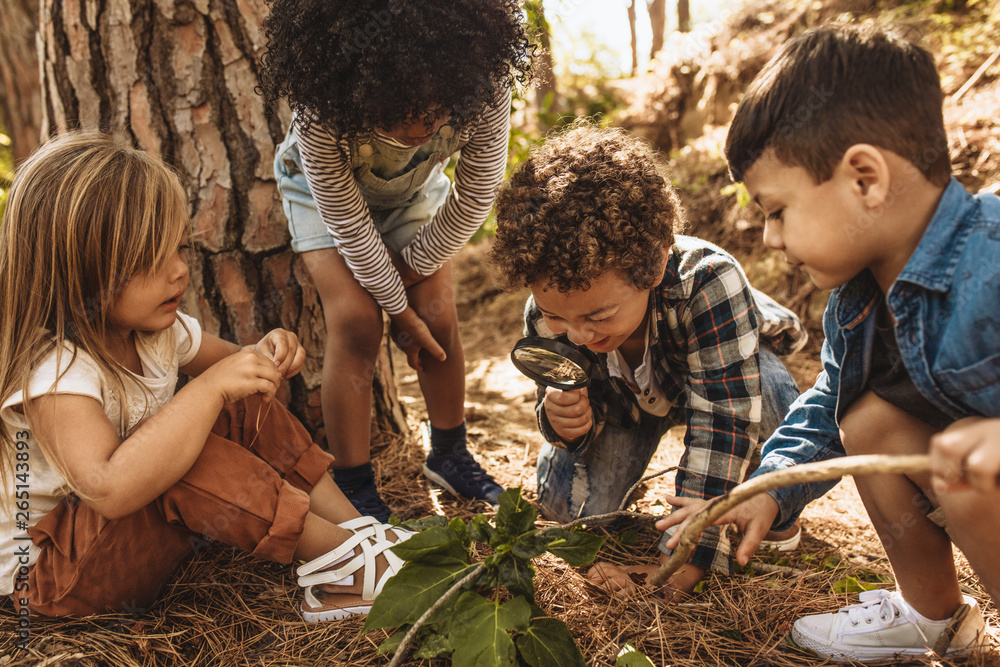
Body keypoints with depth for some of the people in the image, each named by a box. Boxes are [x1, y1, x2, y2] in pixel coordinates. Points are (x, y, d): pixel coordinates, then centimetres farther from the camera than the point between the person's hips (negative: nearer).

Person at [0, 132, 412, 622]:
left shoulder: (153, 327, -5)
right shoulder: (52, 370, -32)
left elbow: (224, 363, 13)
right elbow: (108, 489, -47)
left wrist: (265, 357, -12)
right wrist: (210, 388, -43)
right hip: (47, 572, -9)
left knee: (243, 410, -6)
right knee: (189, 459, -35)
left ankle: (358, 529, -7)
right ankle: (344, 562, -23)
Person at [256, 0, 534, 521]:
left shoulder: (485, 87, -36)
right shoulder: (321, 108, -41)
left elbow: (476, 195, -21)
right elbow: (348, 222, -29)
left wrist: (411, 265, -13)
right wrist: (399, 308, -20)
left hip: (414, 188, 3)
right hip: (325, 187, -2)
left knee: (438, 311, -5)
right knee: (355, 317, -17)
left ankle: (449, 455, 17)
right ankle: (352, 486, -4)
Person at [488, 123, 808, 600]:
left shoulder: (708, 282, -46)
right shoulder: (547, 314, -31)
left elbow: (723, 422, -43)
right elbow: (589, 407, -15)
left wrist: (686, 559, -44)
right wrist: (564, 418, -43)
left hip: (730, 370, -3)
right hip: (627, 394, 3)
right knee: (566, 504, -15)